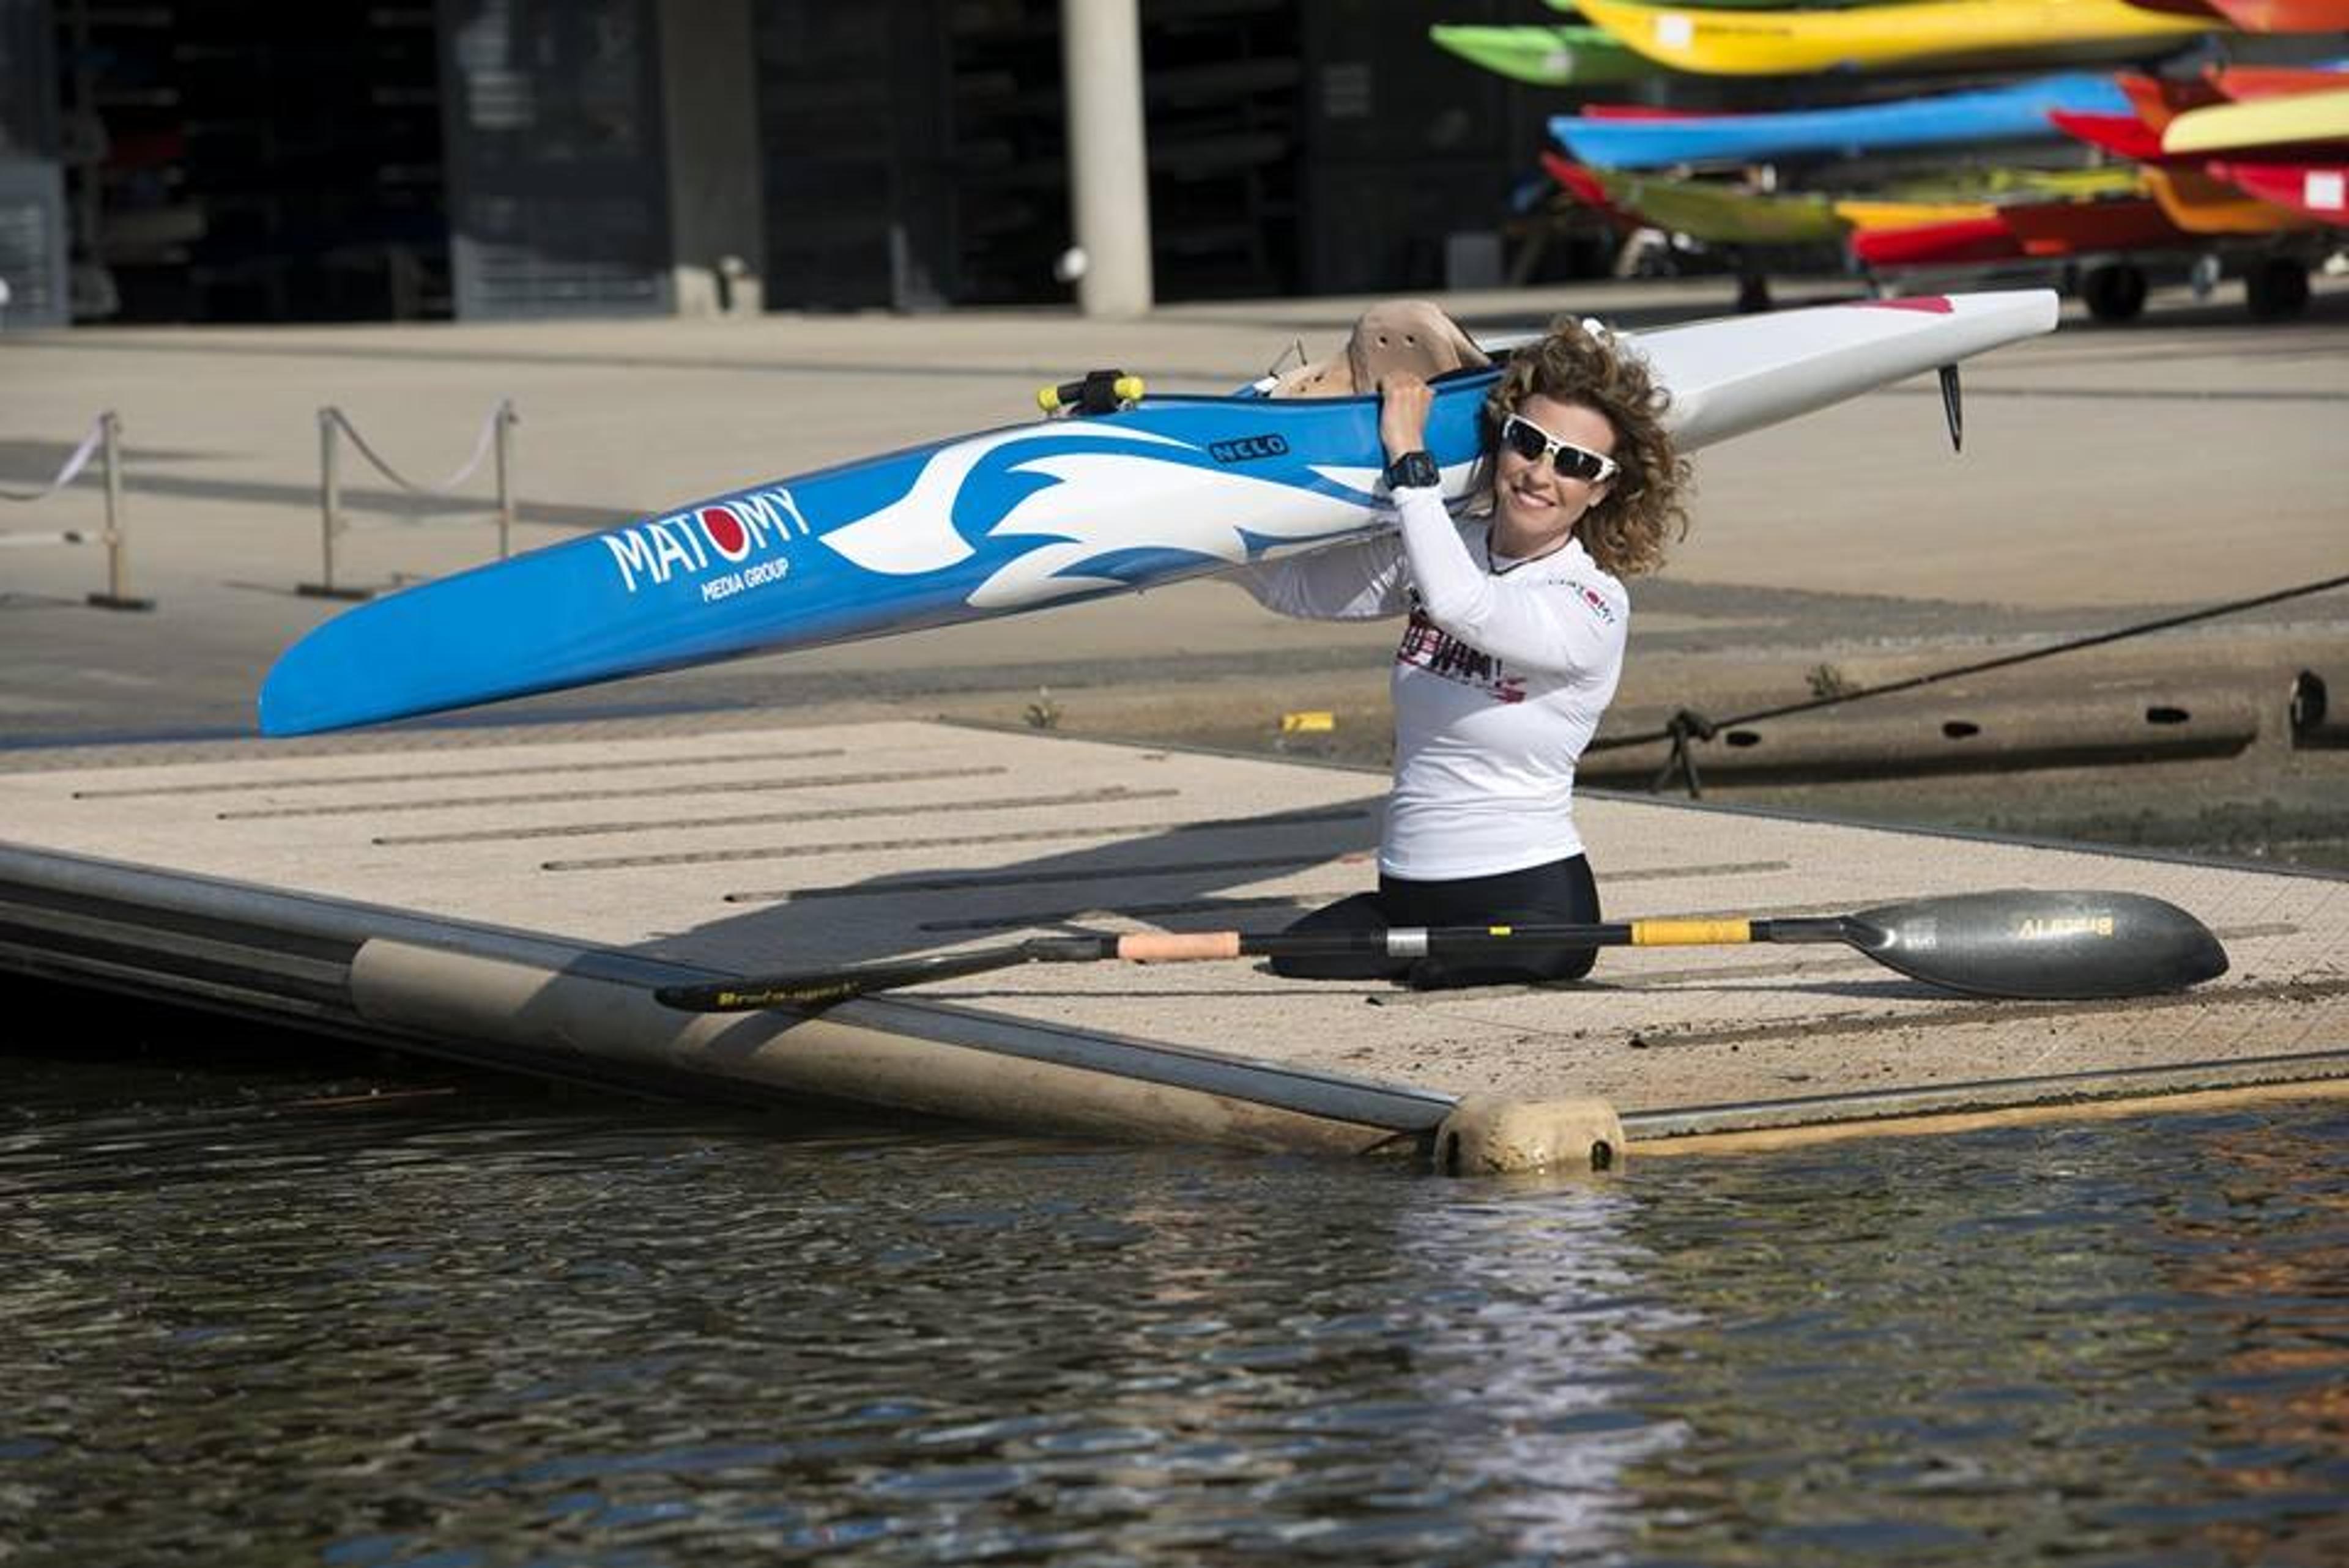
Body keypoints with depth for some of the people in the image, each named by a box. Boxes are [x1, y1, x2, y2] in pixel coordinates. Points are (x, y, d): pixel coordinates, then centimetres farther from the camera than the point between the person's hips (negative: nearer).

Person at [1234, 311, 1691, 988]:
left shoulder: (1594, 606, -13)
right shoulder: (1447, 550, 8)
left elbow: (1460, 603, -30)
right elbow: (1291, 585, 10)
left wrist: (1408, 456, -23)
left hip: (1529, 901, -7)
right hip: (1409, 898, 7)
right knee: (1294, 960, -14)